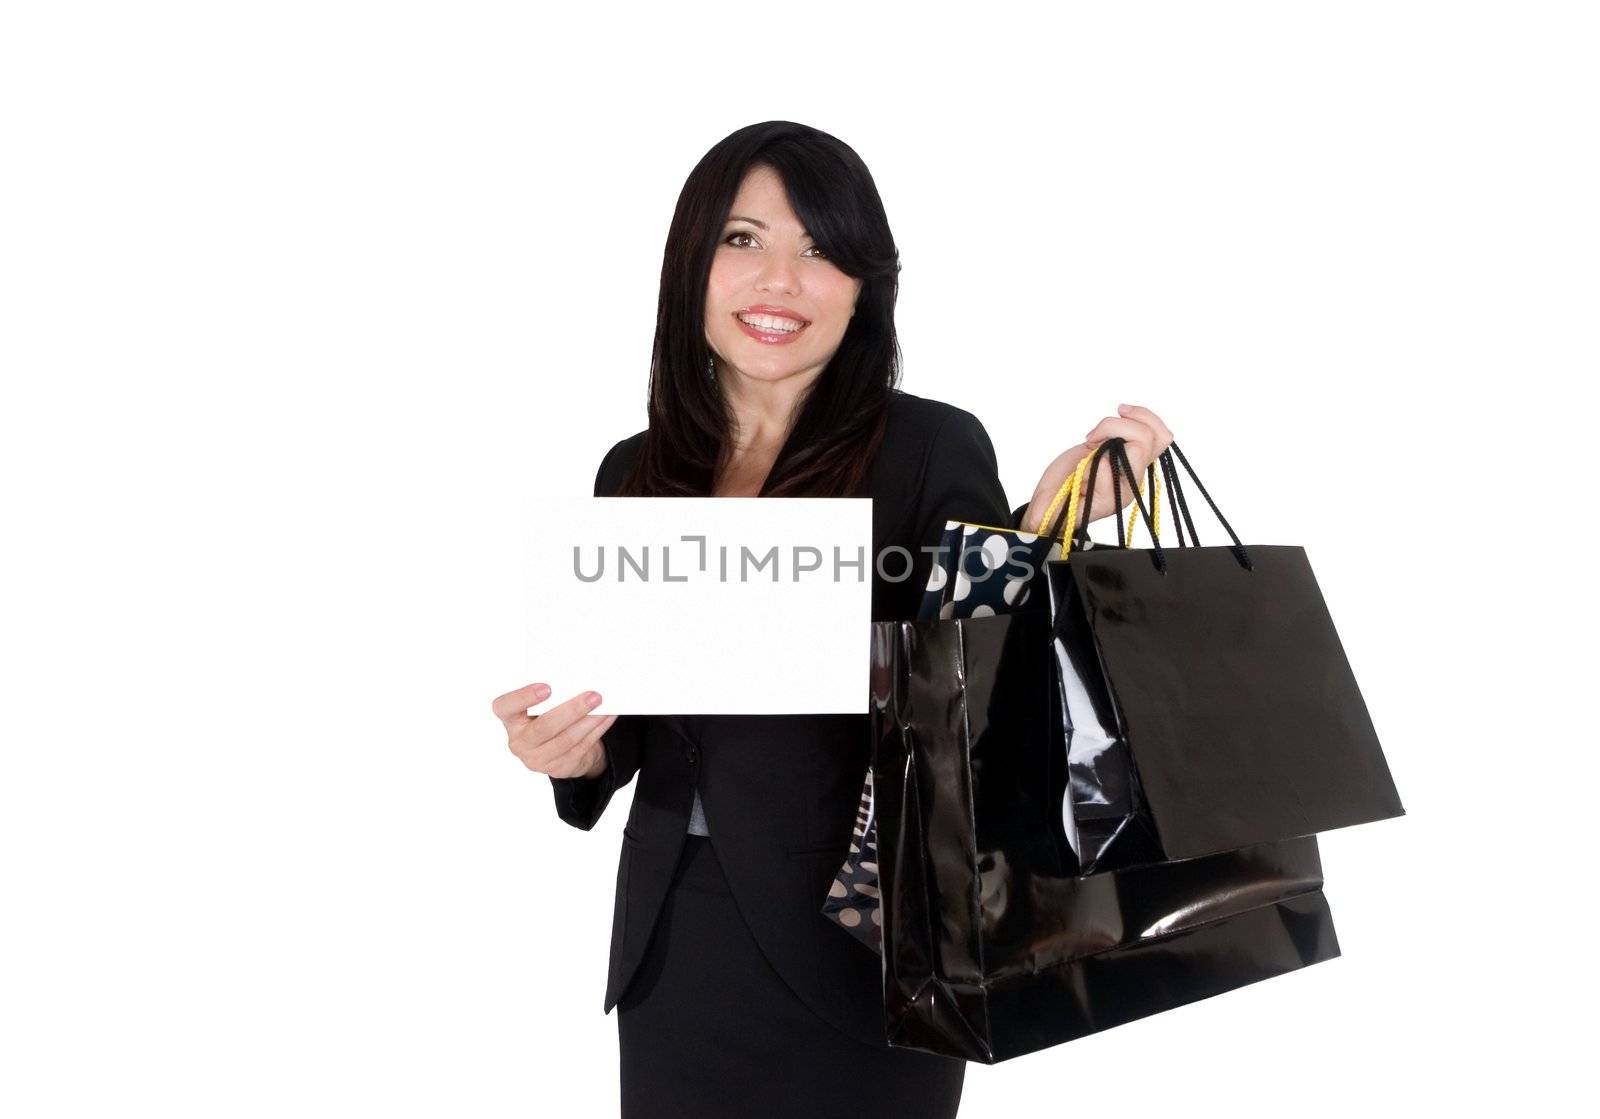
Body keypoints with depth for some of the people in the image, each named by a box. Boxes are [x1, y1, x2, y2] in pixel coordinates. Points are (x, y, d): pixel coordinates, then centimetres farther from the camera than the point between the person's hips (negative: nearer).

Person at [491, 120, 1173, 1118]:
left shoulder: (933, 448, -9)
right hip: (673, 952, 4)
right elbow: (630, 721, 13)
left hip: (858, 949, -4)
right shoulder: (635, 473, 5)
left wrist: (1044, 531, -26)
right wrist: (575, 750, -8)